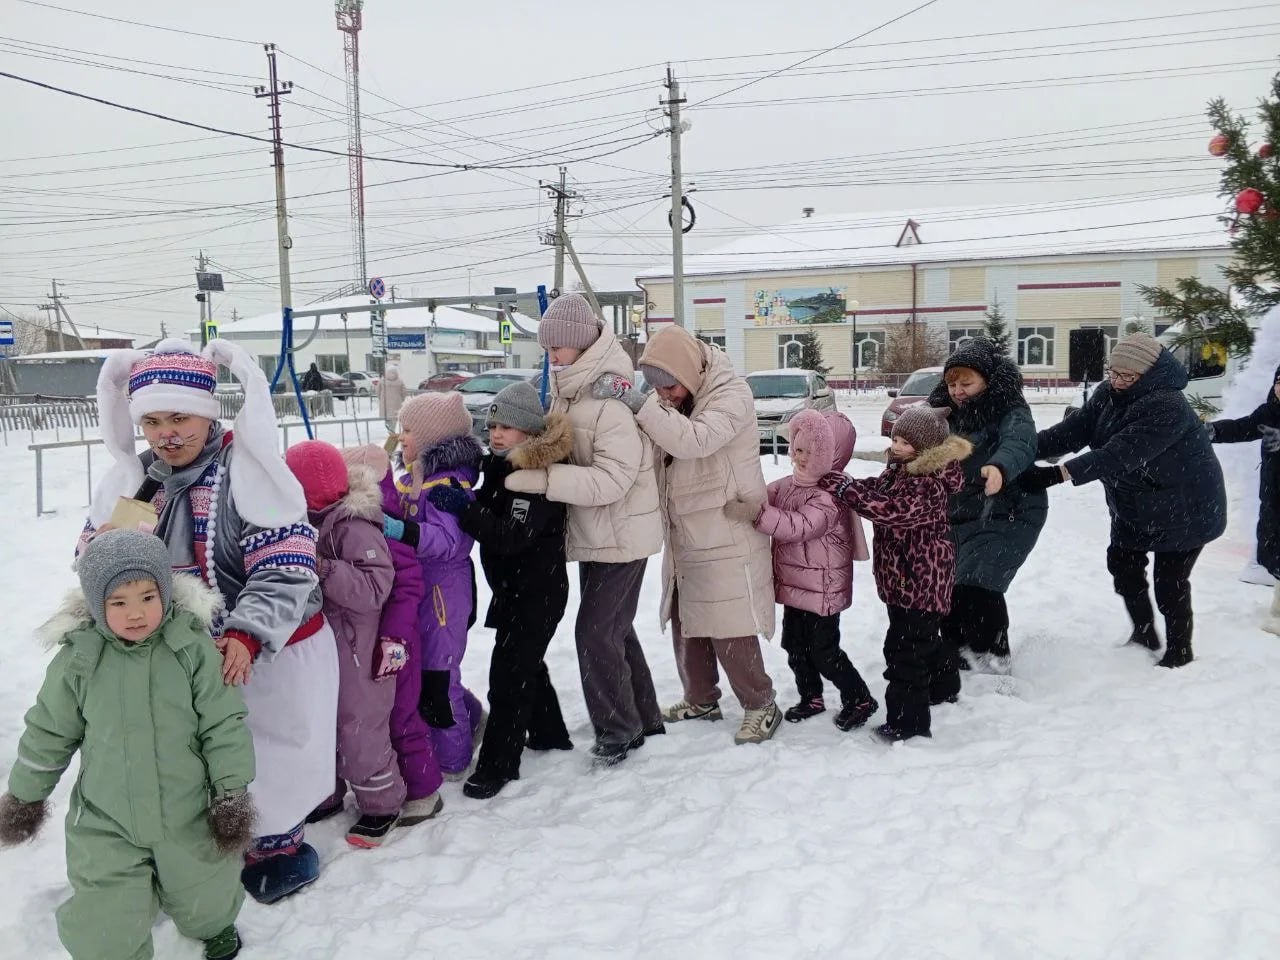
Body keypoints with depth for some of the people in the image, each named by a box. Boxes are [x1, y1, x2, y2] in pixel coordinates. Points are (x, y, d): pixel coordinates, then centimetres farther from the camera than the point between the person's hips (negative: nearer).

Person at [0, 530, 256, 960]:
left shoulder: (192, 647, -16)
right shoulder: (79, 658, -11)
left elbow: (223, 724, -10)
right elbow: (49, 732, 4)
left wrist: (232, 791, -9)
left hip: (190, 816, 0)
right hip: (106, 824, 1)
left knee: (205, 899, 21)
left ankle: (214, 924, 55)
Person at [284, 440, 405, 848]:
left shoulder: (355, 528, -21)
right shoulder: (305, 523, 7)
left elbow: (374, 587, -30)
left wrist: (323, 569, -34)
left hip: (356, 656, -9)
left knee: (360, 732, 3)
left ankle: (381, 804, 21)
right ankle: (325, 795, 39)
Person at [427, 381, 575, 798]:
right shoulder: (501, 465, 6)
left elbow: (512, 535, -32)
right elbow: (488, 511, 16)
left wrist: (463, 508, -38)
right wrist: (459, 501, -3)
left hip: (539, 591, -10)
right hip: (513, 587, 10)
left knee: (508, 673, -7)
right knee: (525, 662, 23)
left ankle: (498, 764, 3)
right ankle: (548, 732, 41)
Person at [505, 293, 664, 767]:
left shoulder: (615, 398, -24)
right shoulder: (566, 387, 4)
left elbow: (611, 479, -29)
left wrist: (542, 478, -32)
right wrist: (529, 455, -2)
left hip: (623, 533, -9)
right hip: (591, 532, 9)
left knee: (596, 631, -5)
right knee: (612, 626, 17)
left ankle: (617, 729, 13)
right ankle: (643, 718, 32)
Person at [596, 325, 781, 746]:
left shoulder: (731, 395, -18)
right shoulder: (669, 401, 6)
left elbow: (694, 440, -34)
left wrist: (636, 401, -35)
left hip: (726, 537, -8)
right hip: (684, 539, 8)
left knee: (729, 629, -4)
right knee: (685, 622, 17)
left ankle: (761, 706, 13)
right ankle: (701, 699, 33)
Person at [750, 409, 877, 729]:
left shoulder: (830, 496, -23)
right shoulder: (789, 484, 5)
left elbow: (798, 526, -35)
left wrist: (755, 512, -43)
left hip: (821, 589, -8)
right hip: (794, 585, 8)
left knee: (824, 651, 1)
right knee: (795, 645, 16)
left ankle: (859, 699, 19)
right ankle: (811, 697, 33)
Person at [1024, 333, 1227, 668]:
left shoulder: (1167, 407, -34)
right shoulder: (1108, 394, -8)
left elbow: (1120, 455, -44)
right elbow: (1074, 430, -15)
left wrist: (1057, 474, -52)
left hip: (1184, 510, -8)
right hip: (1133, 507, 8)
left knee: (1169, 580, -2)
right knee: (1123, 565, 17)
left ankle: (1179, 652, 20)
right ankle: (1145, 634, 39)